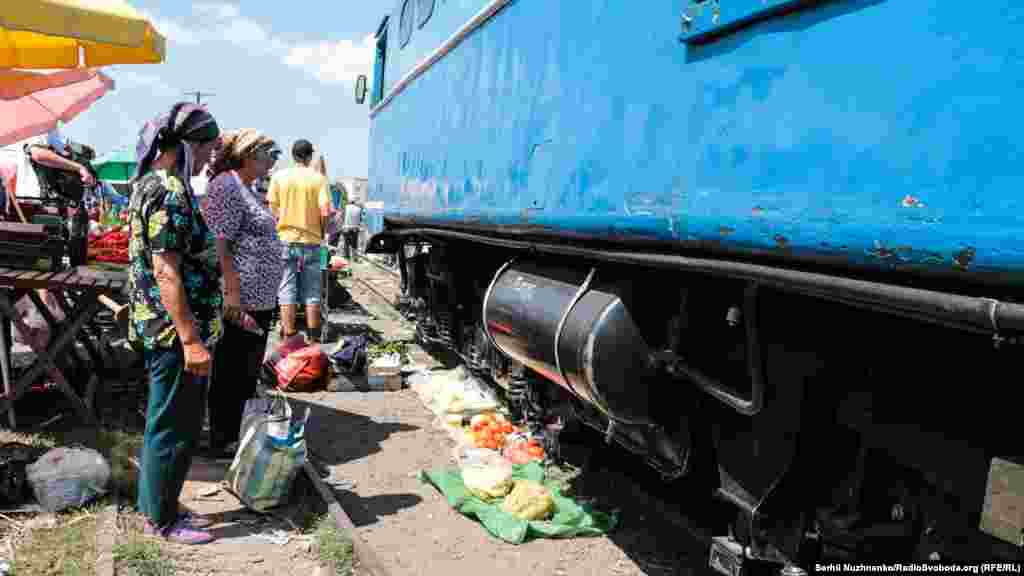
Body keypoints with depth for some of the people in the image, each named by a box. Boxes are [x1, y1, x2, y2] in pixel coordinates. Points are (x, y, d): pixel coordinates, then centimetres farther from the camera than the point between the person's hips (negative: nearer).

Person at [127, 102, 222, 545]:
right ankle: (162, 521, 15)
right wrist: (190, 340, -23)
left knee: (164, 423, 19)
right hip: (176, 332, -11)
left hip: (160, 328, 11)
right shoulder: (170, 193, -20)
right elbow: (166, 272, -24)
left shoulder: (151, 183, 13)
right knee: (175, 429, 2)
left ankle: (156, 505, 31)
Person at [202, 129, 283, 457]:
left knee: (247, 372, 16)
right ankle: (220, 441, 11)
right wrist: (232, 291, -24)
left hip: (259, 299, 10)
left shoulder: (246, 188, 19)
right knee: (231, 372, 0)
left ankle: (234, 435, 28)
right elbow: (220, 242, -20)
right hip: (241, 300, -10)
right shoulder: (226, 185, -12)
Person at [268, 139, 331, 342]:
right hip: (311, 240, 0)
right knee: (312, 292, 8)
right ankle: (313, 337, 14)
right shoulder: (318, 178, -4)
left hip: (286, 239, 1)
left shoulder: (279, 177, 0)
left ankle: (288, 337, 7)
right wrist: (322, 230, 8)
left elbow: (272, 209, 0)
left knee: (287, 291, 6)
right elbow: (325, 212, -9)